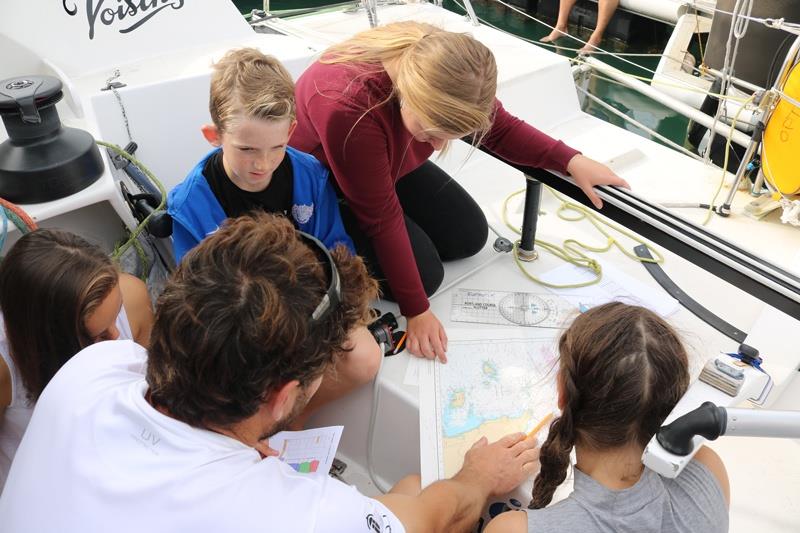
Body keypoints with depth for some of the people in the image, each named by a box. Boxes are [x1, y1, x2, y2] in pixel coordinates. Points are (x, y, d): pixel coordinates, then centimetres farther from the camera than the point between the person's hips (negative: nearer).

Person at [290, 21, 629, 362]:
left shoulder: (441, 65, -24)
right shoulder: (347, 107, -41)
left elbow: (499, 129, -5)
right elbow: (381, 217, -31)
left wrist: (570, 161, -16)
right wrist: (417, 310, -25)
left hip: (389, 165, 6)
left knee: (469, 236, 0)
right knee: (424, 273, -16)